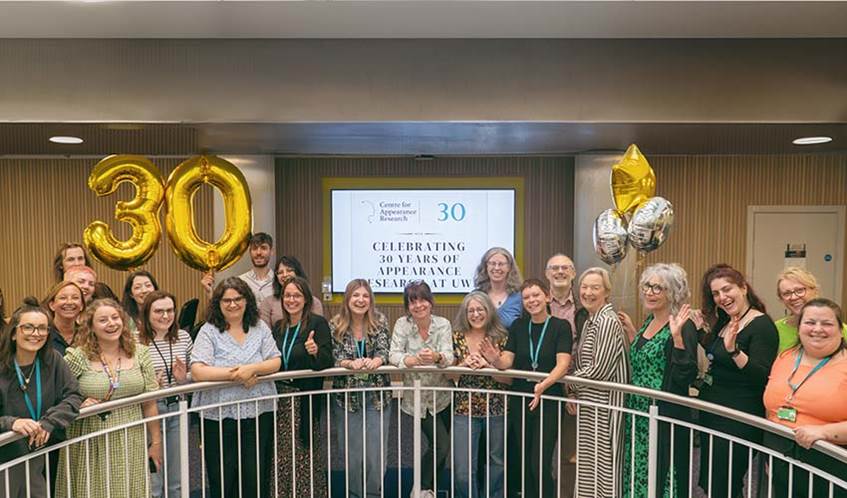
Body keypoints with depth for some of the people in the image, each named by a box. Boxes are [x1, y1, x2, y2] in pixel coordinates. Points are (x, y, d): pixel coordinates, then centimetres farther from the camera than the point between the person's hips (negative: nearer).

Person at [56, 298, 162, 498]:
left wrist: (156, 442, 8)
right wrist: (78, 406, -17)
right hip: (91, 446, -2)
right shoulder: (76, 357, -5)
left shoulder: (140, 353, 2)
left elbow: (149, 404, 5)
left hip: (131, 444, 2)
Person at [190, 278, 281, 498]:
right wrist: (234, 374, -15)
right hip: (220, 416, -2)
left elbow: (275, 362, 0)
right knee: (222, 480, 6)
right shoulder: (209, 331, -1)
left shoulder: (260, 327, 8)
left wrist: (251, 369, -18)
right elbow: (197, 372, -12)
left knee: (257, 478, 7)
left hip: (259, 413, 2)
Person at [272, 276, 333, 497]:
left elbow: (327, 361, -16)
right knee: (283, 456, 8)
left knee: (306, 455, -1)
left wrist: (315, 352, -33)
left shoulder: (318, 323, -8)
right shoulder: (278, 327, 9)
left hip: (307, 399, -5)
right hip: (282, 399, 5)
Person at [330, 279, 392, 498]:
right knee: (352, 454, 5)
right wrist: (351, 363, -28)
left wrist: (374, 362, -31)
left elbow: (384, 352, -9)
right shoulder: (335, 325, -3)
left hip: (377, 396, 0)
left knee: (377, 455, 1)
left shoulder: (380, 322, -1)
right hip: (347, 397, 0)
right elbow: (334, 358, -8)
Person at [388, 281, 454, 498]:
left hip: (442, 396, 2)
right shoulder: (402, 324, -11)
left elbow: (448, 357, -21)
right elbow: (393, 355, -22)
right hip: (416, 398, -2)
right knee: (441, 445, -9)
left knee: (440, 447, 13)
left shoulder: (443, 324, -9)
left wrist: (436, 357, -45)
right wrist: (416, 359, -41)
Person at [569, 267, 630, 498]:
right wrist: (574, 392, 5)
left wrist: (570, 383, -7)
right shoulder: (590, 321, 13)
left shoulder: (608, 322, -15)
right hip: (588, 404, 9)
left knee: (603, 464, 0)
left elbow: (599, 369, -20)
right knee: (588, 463, 15)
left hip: (603, 405, -9)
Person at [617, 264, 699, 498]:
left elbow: (686, 377, -22)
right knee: (638, 470, 16)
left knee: (660, 475, 4)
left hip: (665, 416, -8)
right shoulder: (649, 320, 9)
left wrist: (677, 337, -30)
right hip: (638, 413, 8)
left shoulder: (683, 327, -14)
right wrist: (632, 332, 15)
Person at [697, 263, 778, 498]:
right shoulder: (722, 322, 10)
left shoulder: (762, 325, -15)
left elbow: (763, 379, -23)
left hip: (738, 421, -8)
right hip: (710, 414, 9)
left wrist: (734, 350, -35)